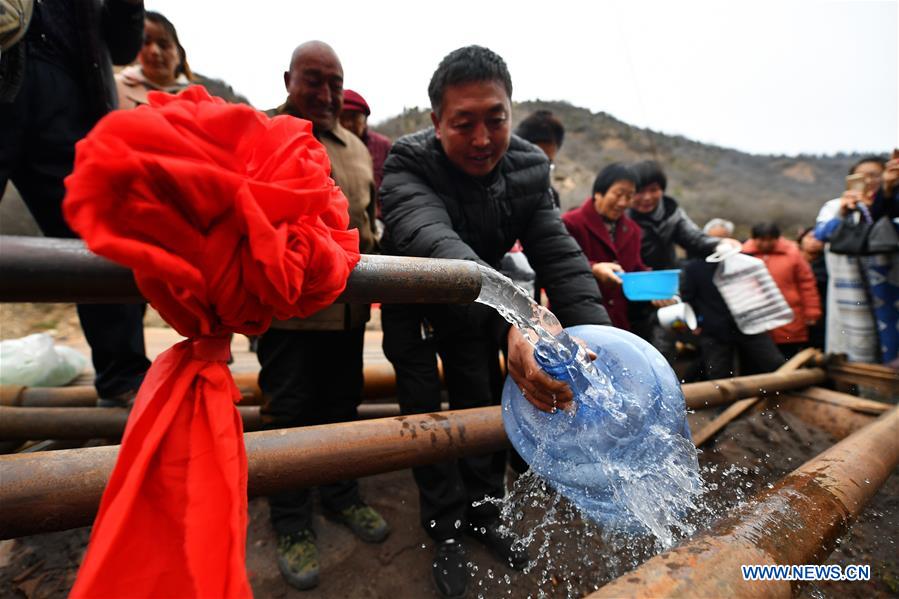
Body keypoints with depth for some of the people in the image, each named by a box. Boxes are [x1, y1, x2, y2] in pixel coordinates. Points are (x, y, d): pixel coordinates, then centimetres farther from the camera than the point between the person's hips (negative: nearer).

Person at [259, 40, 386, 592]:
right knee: (289, 414, 8)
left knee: (341, 404, 17)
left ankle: (342, 495, 39)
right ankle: (292, 525, 29)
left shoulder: (356, 146, 14)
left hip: (349, 307, 5)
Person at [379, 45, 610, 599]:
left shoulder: (529, 168, -18)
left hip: (479, 307, 4)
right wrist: (513, 321, -68)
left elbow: (560, 256, -25)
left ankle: (484, 516, 38)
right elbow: (434, 242, -51)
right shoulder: (408, 166, -31)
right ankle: (447, 532, 27)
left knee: (481, 408, 14)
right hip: (412, 306, -3)